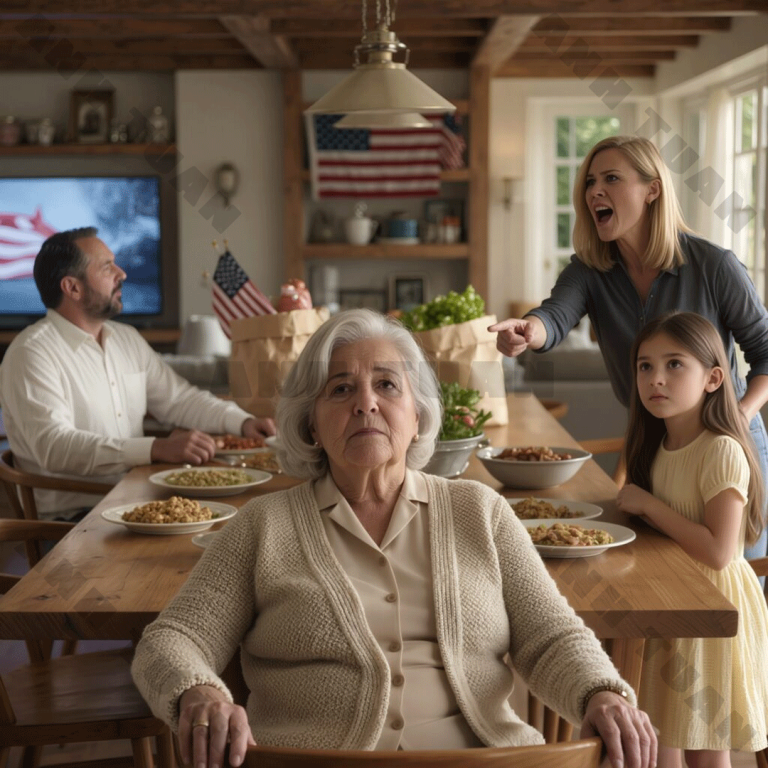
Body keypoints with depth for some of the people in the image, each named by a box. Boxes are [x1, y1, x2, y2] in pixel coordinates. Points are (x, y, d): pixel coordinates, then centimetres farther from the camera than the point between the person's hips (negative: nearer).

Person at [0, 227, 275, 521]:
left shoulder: (127, 339, 15)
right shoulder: (33, 353, -11)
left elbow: (178, 398, 24)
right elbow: (54, 446, -25)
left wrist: (243, 422, 6)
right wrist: (158, 448, -33)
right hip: (73, 515, -7)